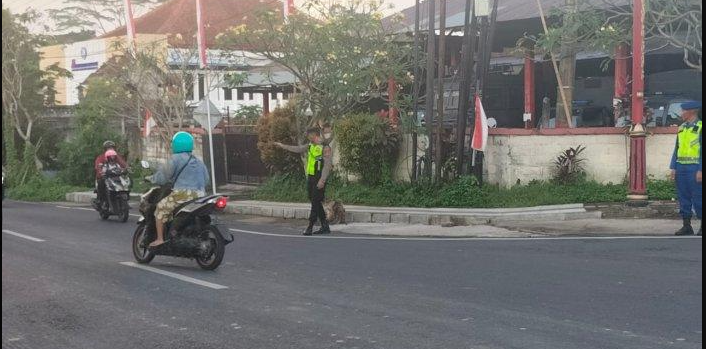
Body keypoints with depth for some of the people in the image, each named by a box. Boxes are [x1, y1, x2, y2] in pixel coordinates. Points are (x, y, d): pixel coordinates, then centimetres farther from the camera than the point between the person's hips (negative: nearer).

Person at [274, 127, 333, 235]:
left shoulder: (325, 147, -12)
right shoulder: (310, 146, 12)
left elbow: (327, 165, -18)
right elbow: (297, 149, 26)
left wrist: (322, 180, -24)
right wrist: (283, 146, 30)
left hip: (319, 179, -8)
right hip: (310, 178, 8)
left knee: (316, 203, -7)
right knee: (315, 202, 9)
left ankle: (310, 227, -5)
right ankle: (325, 227, 14)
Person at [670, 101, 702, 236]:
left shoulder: (700, 127, -6)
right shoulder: (682, 128, 13)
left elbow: (702, 149, -11)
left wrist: (700, 170, -16)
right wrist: (673, 167, 8)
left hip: (694, 167, -6)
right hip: (681, 167, 6)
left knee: (697, 198, -2)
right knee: (683, 198, 9)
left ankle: (702, 227, 7)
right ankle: (687, 226, 15)